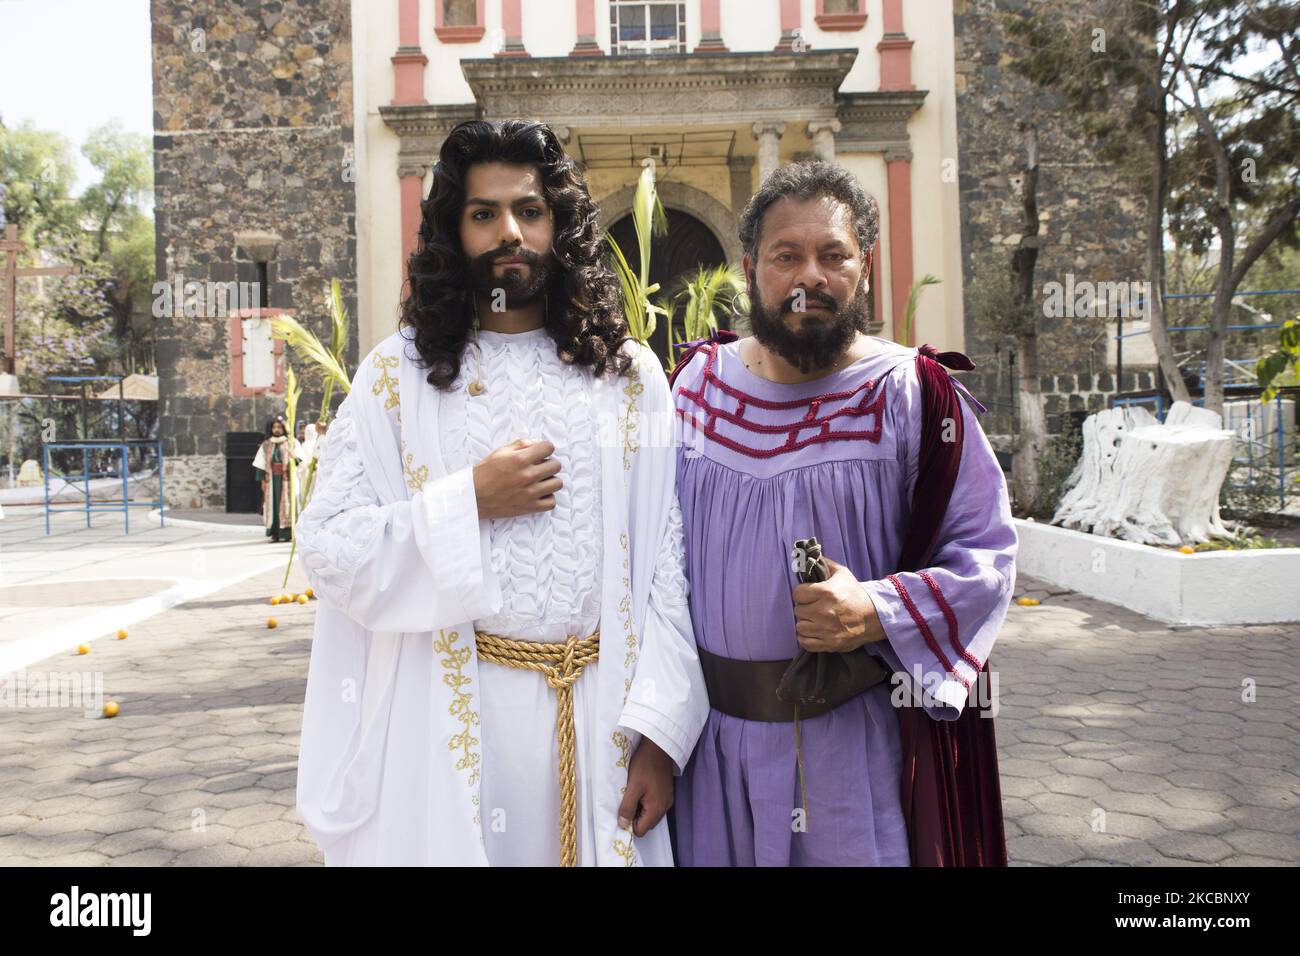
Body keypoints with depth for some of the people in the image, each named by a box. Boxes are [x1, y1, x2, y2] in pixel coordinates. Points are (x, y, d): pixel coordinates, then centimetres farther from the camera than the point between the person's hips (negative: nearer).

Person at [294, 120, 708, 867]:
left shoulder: (630, 376, 1)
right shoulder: (400, 375, 0)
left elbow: (668, 562, -3)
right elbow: (326, 546, -5)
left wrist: (660, 730, -8)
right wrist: (467, 502, -15)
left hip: (601, 717, 1)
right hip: (447, 719, -1)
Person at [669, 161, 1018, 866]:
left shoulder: (914, 396, -8)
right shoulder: (694, 385, 2)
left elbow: (986, 555, -7)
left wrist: (877, 611, -22)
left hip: (859, 738, -3)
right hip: (716, 728, 3)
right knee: (717, 853, 17)